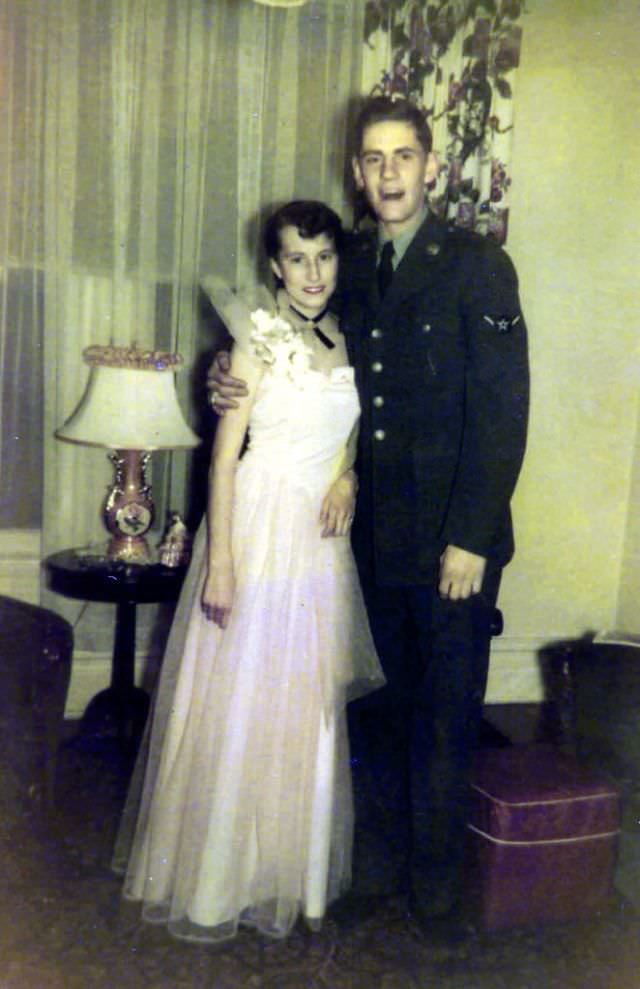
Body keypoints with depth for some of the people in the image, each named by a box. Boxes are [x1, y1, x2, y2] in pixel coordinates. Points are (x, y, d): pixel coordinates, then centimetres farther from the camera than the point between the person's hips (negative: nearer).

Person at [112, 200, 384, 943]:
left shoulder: (344, 341, 10)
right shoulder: (259, 338, -8)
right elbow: (224, 455, -11)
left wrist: (348, 476, -3)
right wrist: (220, 565, -15)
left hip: (321, 542, 6)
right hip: (258, 529, -6)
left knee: (306, 708, 13)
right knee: (238, 702, 4)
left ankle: (289, 867, 32)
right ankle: (218, 878, 25)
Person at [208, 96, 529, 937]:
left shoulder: (477, 265, -6)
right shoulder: (350, 266, 10)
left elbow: (503, 411, -10)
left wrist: (470, 538, -15)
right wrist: (240, 385, -5)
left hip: (452, 538, -4)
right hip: (375, 532, 4)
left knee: (445, 717, 8)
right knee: (391, 707, 16)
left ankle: (437, 882, 30)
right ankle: (386, 858, 35)